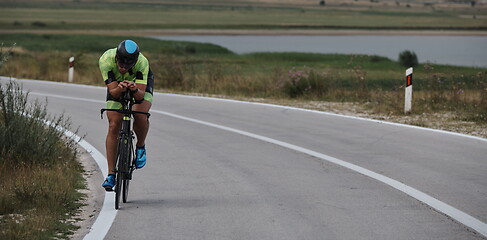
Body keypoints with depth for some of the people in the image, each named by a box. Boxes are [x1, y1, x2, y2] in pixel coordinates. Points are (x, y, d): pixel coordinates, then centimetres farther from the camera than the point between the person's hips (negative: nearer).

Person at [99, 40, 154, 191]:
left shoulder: (142, 62, -38)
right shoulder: (105, 60, -36)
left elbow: (141, 95, -40)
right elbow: (113, 92, -35)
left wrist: (134, 89, -61)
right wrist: (120, 89, -57)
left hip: (141, 84, -1)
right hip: (116, 85, 1)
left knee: (140, 115, -30)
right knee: (113, 127, -10)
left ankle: (140, 147, 1)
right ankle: (111, 174, -5)